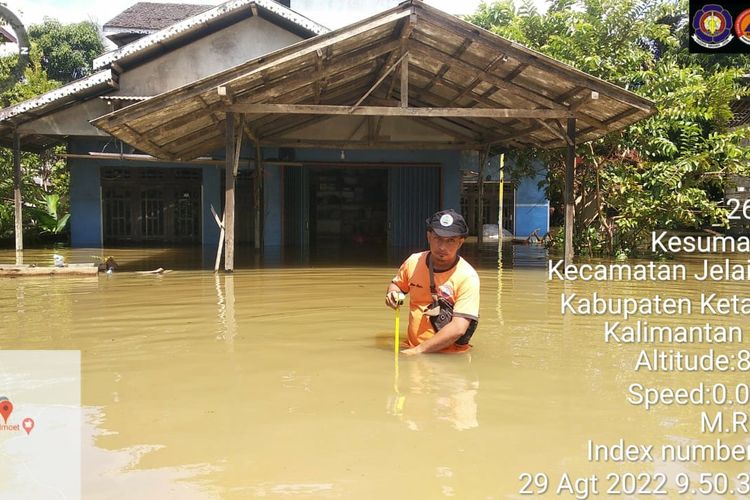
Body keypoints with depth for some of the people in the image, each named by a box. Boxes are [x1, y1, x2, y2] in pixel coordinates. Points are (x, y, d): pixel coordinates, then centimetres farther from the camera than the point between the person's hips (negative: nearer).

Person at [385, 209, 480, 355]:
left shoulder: (468, 277, -11)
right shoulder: (414, 261, 3)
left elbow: (458, 328, -18)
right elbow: (396, 284, 24)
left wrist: (418, 350, -20)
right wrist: (392, 294, 1)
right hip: (411, 349, 3)